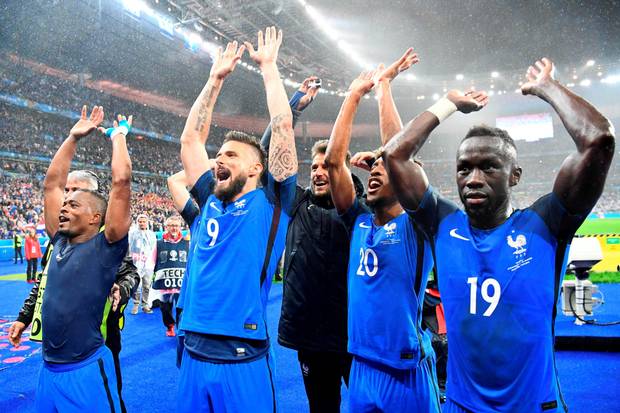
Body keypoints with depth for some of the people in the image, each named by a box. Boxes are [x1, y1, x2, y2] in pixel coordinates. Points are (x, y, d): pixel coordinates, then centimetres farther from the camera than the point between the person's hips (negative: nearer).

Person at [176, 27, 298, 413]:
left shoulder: (271, 202, -3)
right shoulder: (211, 202, 10)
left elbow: (283, 125, -8)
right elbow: (190, 139, 14)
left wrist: (268, 65, 2)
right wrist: (216, 79, 17)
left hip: (242, 359, -5)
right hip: (194, 354, 5)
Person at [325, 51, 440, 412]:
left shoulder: (415, 225, -8)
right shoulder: (359, 222, 3)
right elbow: (334, 159, -3)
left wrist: (383, 86, -10)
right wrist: (355, 93, -2)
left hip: (407, 372, -4)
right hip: (362, 367, 5)